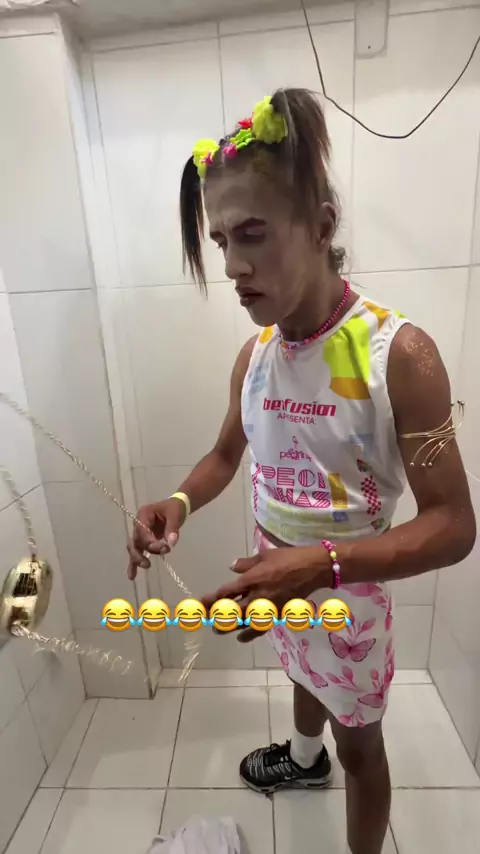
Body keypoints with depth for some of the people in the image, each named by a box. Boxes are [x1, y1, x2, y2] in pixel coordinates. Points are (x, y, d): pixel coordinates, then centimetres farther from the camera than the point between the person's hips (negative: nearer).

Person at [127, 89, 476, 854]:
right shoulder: (254, 354, -9)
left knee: (360, 740, 22)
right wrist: (181, 502, -17)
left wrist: (325, 564, -37)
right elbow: (226, 455, 4)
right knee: (305, 675, 35)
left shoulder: (400, 354, -26)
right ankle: (304, 757, 69)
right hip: (274, 576, 6)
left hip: (347, 588, -5)